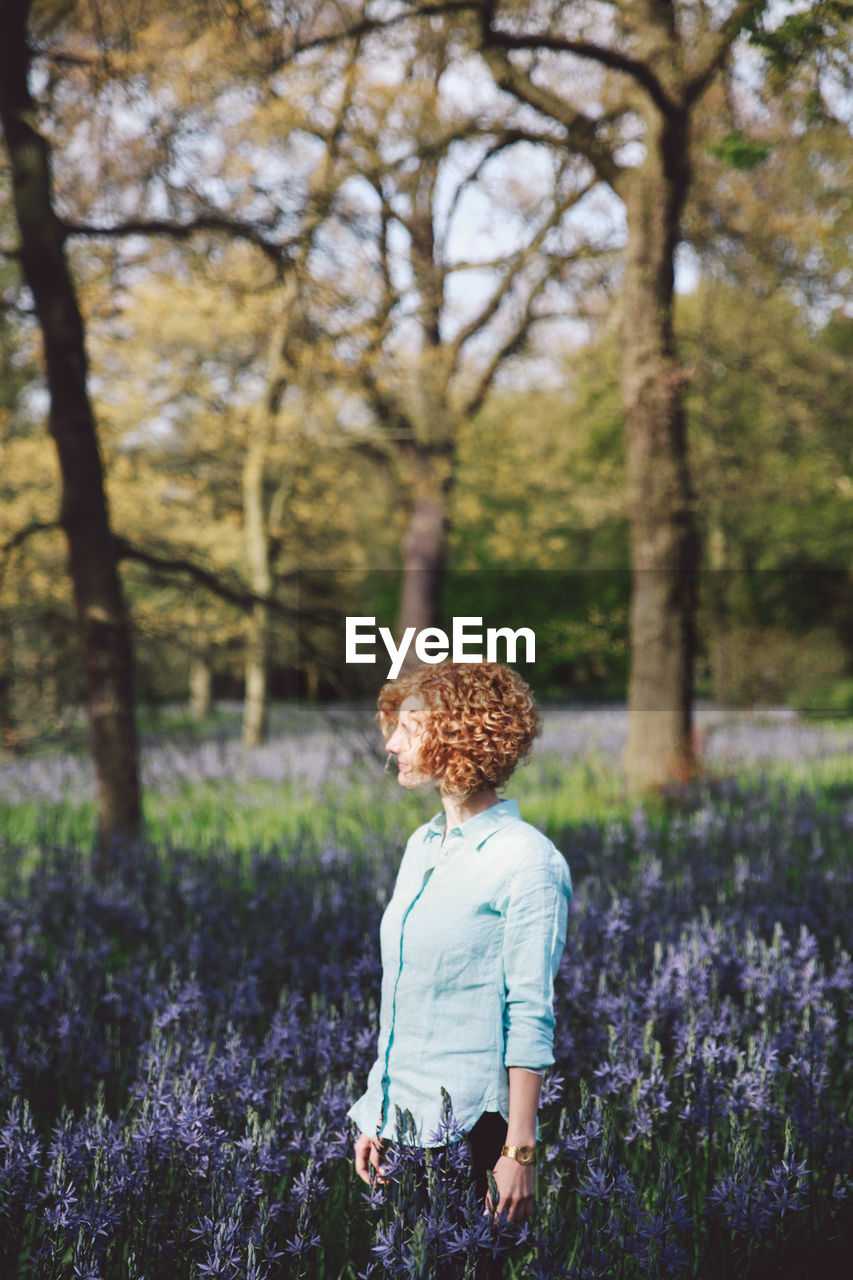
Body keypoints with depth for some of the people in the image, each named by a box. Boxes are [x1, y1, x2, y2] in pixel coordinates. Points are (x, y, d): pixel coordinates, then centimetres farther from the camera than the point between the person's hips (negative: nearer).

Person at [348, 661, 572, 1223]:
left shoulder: (528, 861, -13)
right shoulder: (422, 845, 11)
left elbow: (530, 1021, -14)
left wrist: (520, 1152, -16)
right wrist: (378, 1120, 14)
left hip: (471, 1129, -7)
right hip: (403, 1120, 7)